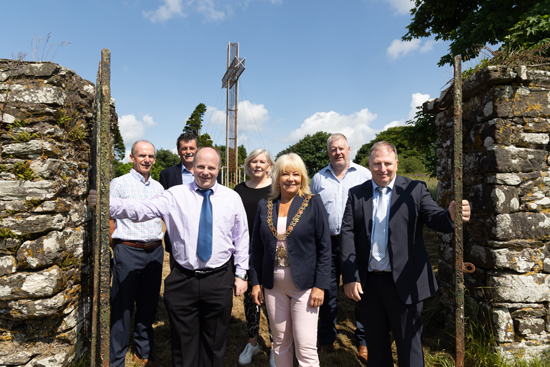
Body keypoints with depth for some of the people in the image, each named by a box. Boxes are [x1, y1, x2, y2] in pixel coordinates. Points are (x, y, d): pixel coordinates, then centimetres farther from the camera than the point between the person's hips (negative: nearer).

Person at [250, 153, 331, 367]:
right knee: (280, 343, 15)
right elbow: (257, 247, 8)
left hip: (304, 285, -3)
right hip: (273, 285, 3)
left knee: (306, 348, -1)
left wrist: (320, 285, -11)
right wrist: (255, 282, 5)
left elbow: (324, 247, -6)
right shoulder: (265, 205, 4)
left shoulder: (313, 203, -5)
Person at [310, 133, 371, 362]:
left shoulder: (364, 174, 5)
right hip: (327, 243, 2)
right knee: (327, 293, 10)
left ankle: (364, 342, 23)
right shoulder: (319, 178, 10)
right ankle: (327, 341, 27)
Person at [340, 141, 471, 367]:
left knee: (409, 345, 11)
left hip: (403, 283, -2)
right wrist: (349, 277, -9)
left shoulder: (415, 190, 0)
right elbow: (347, 234, -2)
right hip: (367, 283, 2)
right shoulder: (356, 194, 3)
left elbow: (435, 219, -11)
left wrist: (451, 215, -36)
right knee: (375, 344, 19)